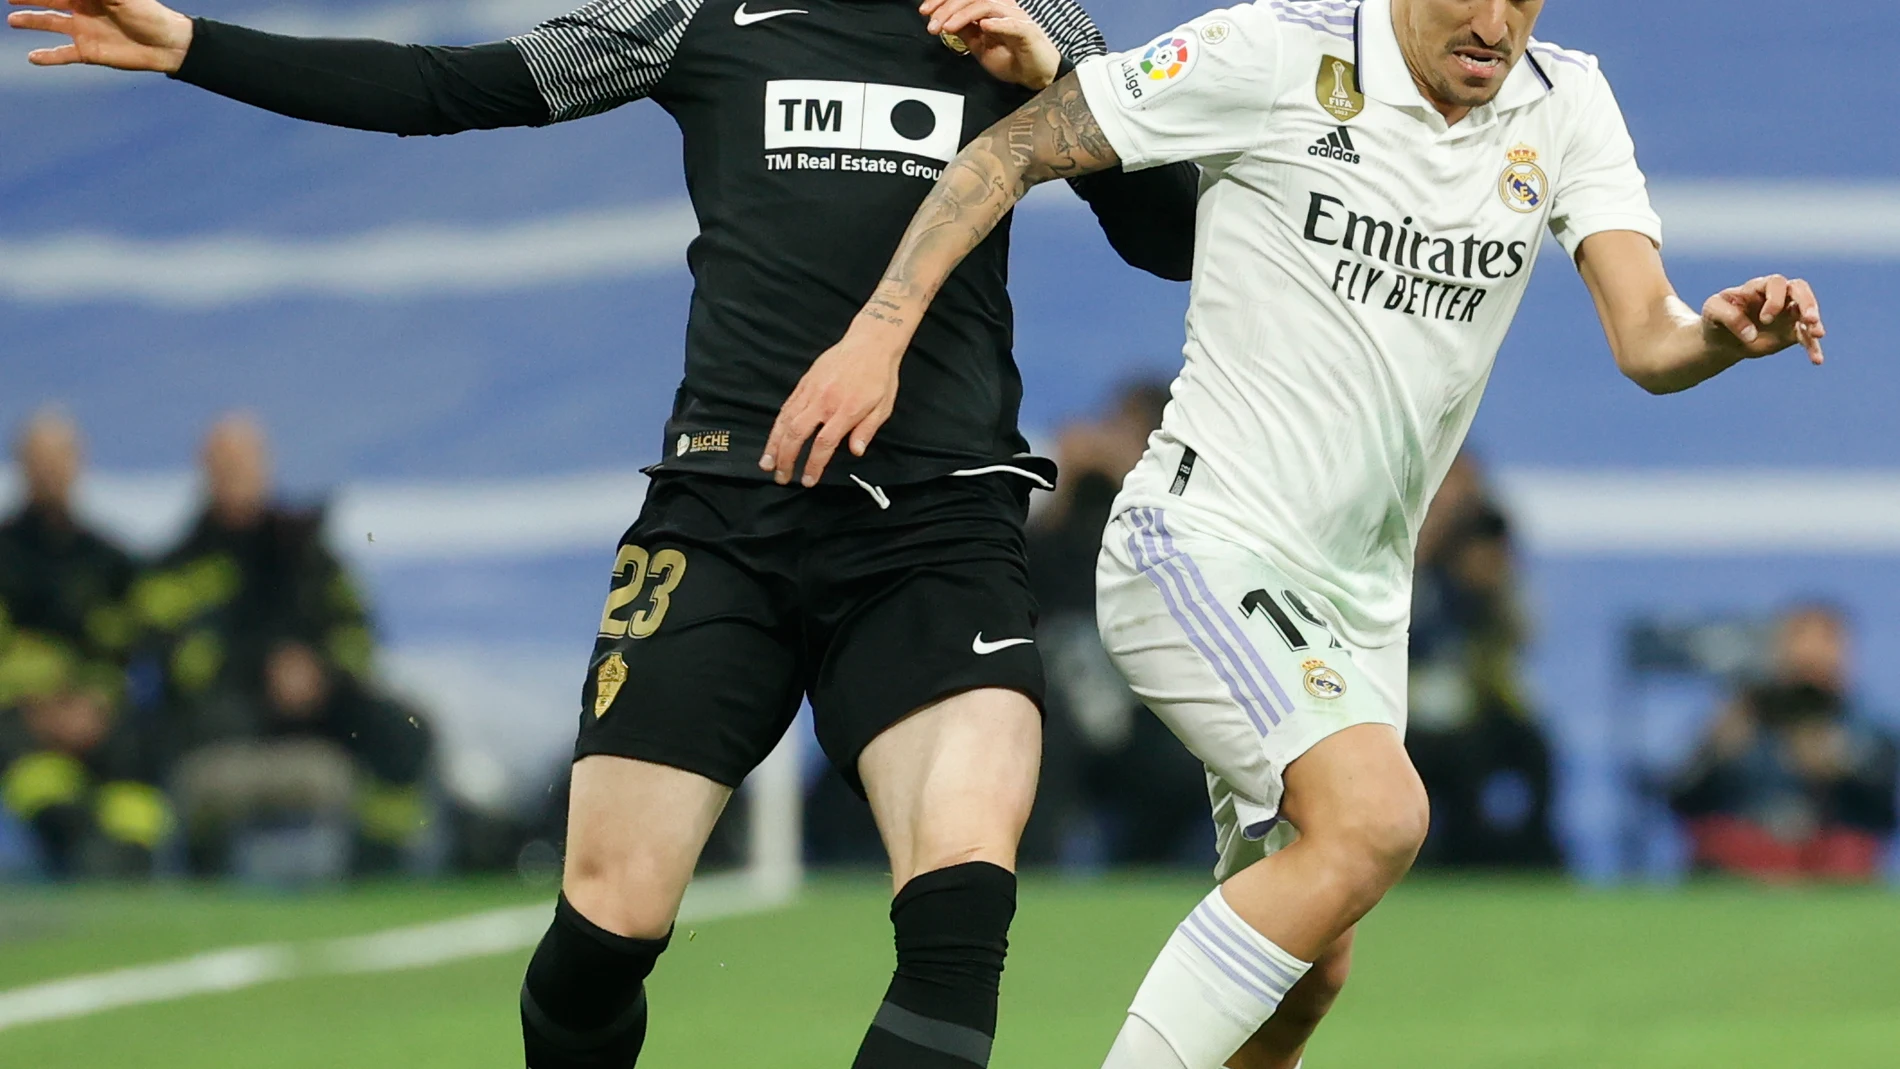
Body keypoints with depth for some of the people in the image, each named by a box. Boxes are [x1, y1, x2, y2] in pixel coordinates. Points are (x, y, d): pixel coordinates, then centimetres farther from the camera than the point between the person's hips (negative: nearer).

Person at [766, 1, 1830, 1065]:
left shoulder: (1565, 106, 2)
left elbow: (1646, 338, -8)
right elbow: (1012, 150, -7)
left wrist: (1723, 334, -31)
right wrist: (877, 333, -17)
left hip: (1358, 596, 7)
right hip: (1202, 539, -7)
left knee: (1305, 976, 7)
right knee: (1377, 815, -29)